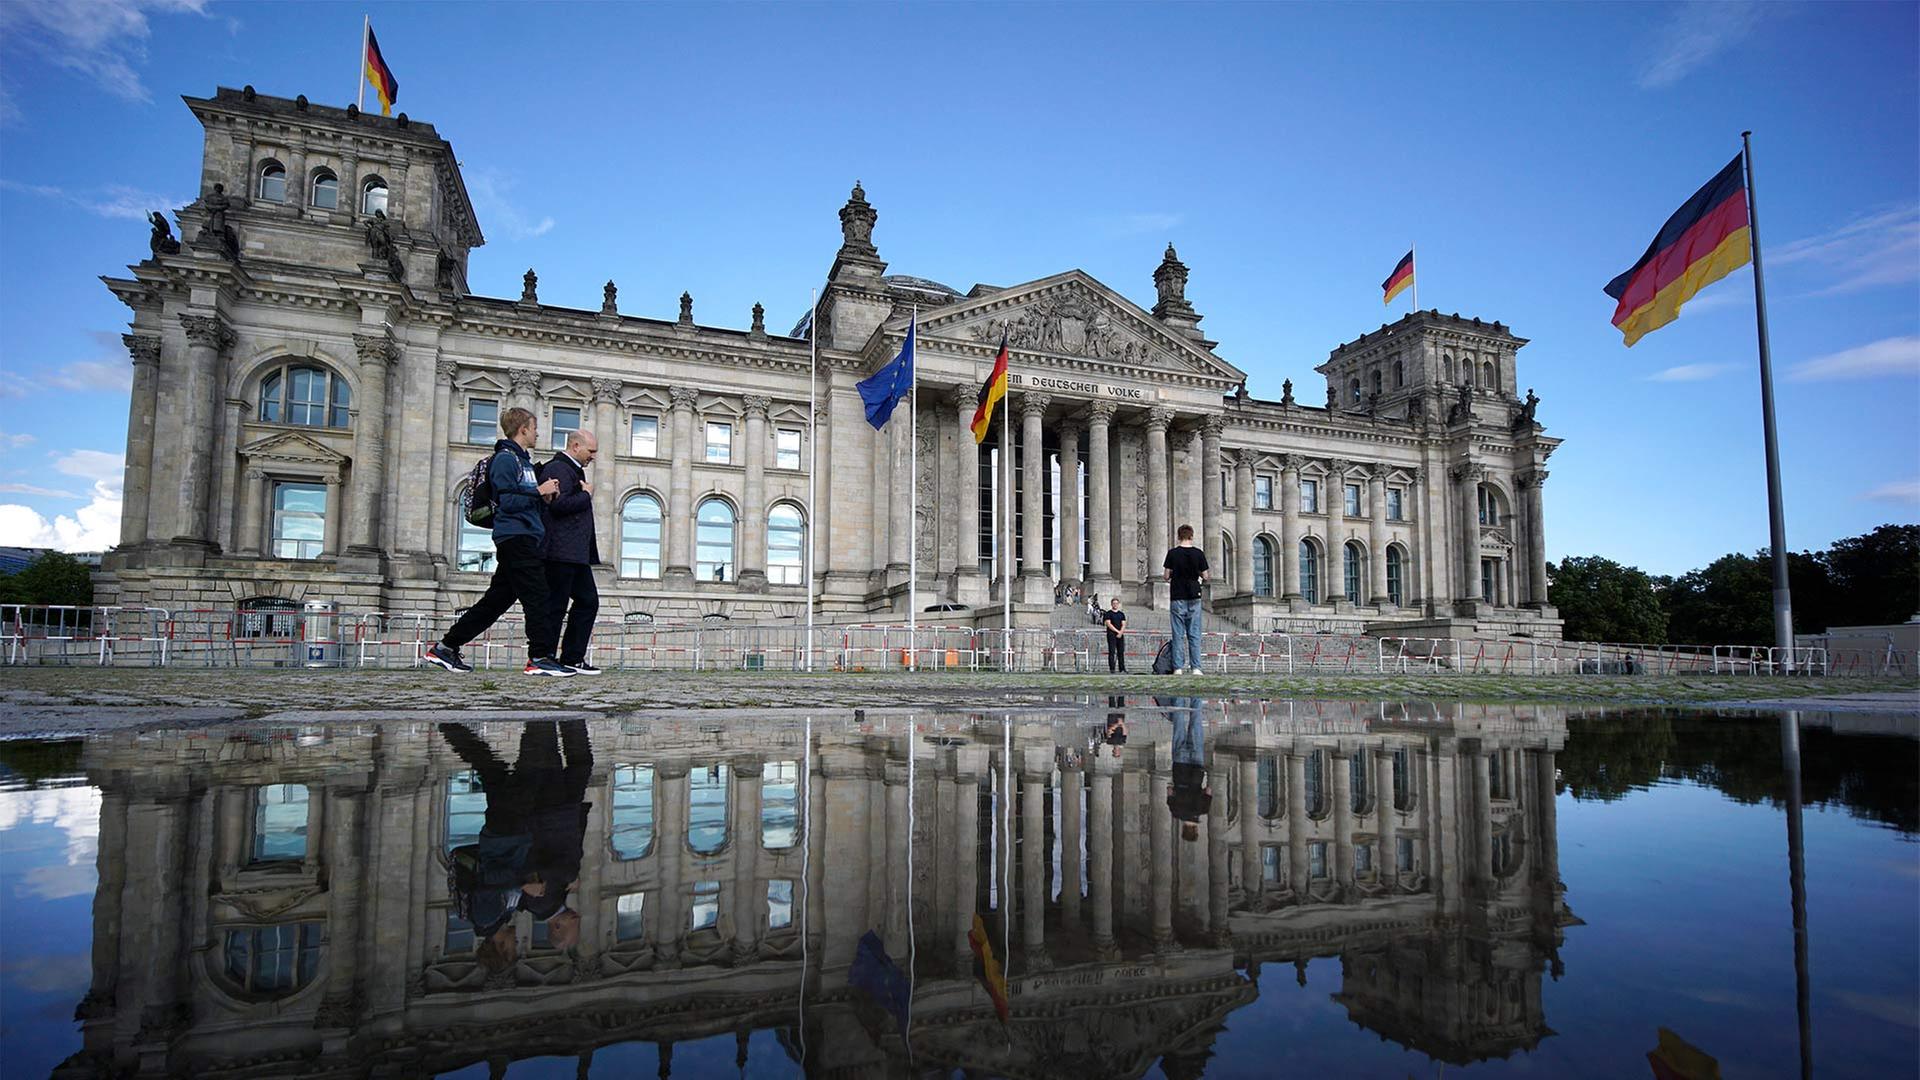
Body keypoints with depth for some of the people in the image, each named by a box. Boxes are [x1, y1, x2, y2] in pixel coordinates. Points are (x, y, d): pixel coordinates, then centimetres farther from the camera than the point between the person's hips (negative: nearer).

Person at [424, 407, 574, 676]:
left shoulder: (523, 460, 23)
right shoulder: (505, 459, -7)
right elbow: (507, 501, -16)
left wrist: (543, 497, 6)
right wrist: (539, 491, -11)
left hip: (523, 539, 10)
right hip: (515, 536, -10)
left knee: (497, 599, 10)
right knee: (536, 596, -11)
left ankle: (446, 647, 16)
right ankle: (540, 657, -9)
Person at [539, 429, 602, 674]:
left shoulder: (574, 470, 22)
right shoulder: (558, 468, -10)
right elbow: (559, 504, -22)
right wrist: (586, 495, -9)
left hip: (576, 554, 10)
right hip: (561, 552, -10)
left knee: (588, 601, 8)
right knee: (555, 606, -5)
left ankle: (572, 658, 12)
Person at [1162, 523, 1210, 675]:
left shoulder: (1173, 553, -4)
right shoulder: (1199, 553, -1)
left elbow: (1167, 576, -3)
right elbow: (1205, 577, 2)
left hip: (1178, 598, -1)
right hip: (1194, 597, 1)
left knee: (1178, 635, 2)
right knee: (1194, 634, 4)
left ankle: (1178, 668, -1)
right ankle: (1195, 667, 0)